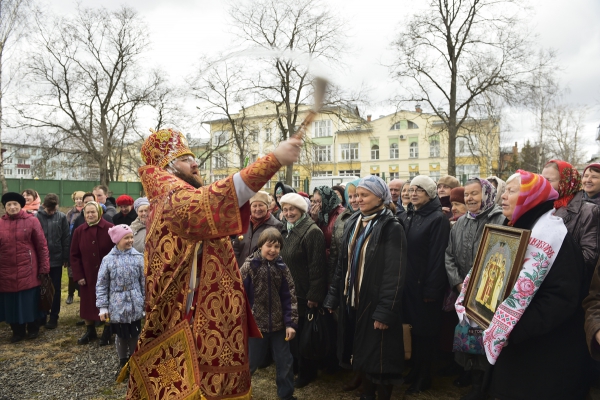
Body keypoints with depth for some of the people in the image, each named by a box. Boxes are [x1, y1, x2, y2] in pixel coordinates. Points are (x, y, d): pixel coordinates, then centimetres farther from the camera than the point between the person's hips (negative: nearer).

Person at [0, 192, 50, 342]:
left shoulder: (32, 221, -4)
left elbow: (42, 246, -3)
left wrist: (44, 268, -6)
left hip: (28, 271, -3)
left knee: (29, 302, 7)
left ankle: (33, 328, 27)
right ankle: (17, 331, 27)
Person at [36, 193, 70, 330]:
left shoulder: (62, 217, -4)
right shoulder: (37, 217, -6)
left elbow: (66, 238, -2)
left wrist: (65, 257, -3)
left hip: (56, 259, 0)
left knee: (55, 289, 8)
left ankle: (54, 317, 18)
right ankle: (41, 316, 26)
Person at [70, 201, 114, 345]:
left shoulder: (110, 229, -11)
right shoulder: (79, 231, 0)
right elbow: (74, 255, 3)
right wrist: (78, 275, -4)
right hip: (87, 275, 3)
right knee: (88, 303, 12)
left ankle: (107, 332, 23)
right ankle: (90, 331, 29)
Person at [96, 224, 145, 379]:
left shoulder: (138, 257, -5)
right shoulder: (108, 259, -6)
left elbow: (144, 282, 0)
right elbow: (101, 285, -1)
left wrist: (147, 303, 2)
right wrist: (103, 307, -3)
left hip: (135, 305, 0)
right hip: (117, 305, 0)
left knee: (135, 334, 10)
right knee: (121, 335, 13)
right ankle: (123, 363, 33)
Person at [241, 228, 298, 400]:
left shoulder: (282, 268, -3)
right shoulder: (249, 266, -12)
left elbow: (289, 297, -1)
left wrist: (290, 322, -5)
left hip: (278, 324, 3)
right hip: (256, 323, -3)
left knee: (285, 361, 12)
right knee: (251, 361, 12)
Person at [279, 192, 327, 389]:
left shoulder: (312, 231, -16)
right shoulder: (286, 230, 10)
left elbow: (317, 267, -19)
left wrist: (314, 295, -20)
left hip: (304, 294, -7)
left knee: (303, 333, 6)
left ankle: (307, 372, 24)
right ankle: (294, 366, 34)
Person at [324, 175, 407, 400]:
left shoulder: (391, 228, -11)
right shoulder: (352, 224, 8)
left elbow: (395, 273, -16)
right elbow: (342, 264, 13)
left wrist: (385, 311, -19)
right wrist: (333, 297, 10)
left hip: (375, 302, -6)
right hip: (352, 299, 6)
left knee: (378, 355, 5)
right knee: (362, 352, 16)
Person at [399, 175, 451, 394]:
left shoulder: (438, 219, -12)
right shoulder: (405, 217, 8)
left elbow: (438, 257, -16)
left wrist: (432, 289, -19)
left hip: (425, 285, -6)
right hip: (408, 282, 6)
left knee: (425, 330, 8)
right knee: (415, 327, 16)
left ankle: (424, 376, 23)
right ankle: (415, 370, 31)